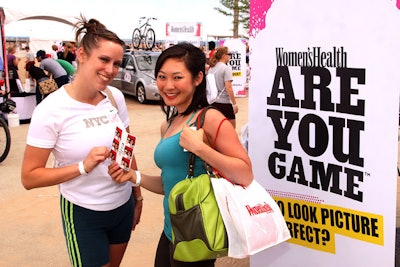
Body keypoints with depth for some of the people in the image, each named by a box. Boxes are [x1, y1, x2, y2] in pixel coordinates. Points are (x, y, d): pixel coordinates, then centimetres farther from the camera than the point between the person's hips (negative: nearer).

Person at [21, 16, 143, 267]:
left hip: (124, 205, 5)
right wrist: (83, 166, -27)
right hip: (83, 214, -5)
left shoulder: (116, 97, -5)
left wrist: (138, 195, 15)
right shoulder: (51, 109, -19)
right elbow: (29, 177, -16)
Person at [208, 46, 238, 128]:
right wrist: (234, 103, -14)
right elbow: (228, 88, -18)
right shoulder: (226, 68, -13)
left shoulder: (211, 68, 9)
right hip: (225, 103, -7)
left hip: (213, 102, 7)